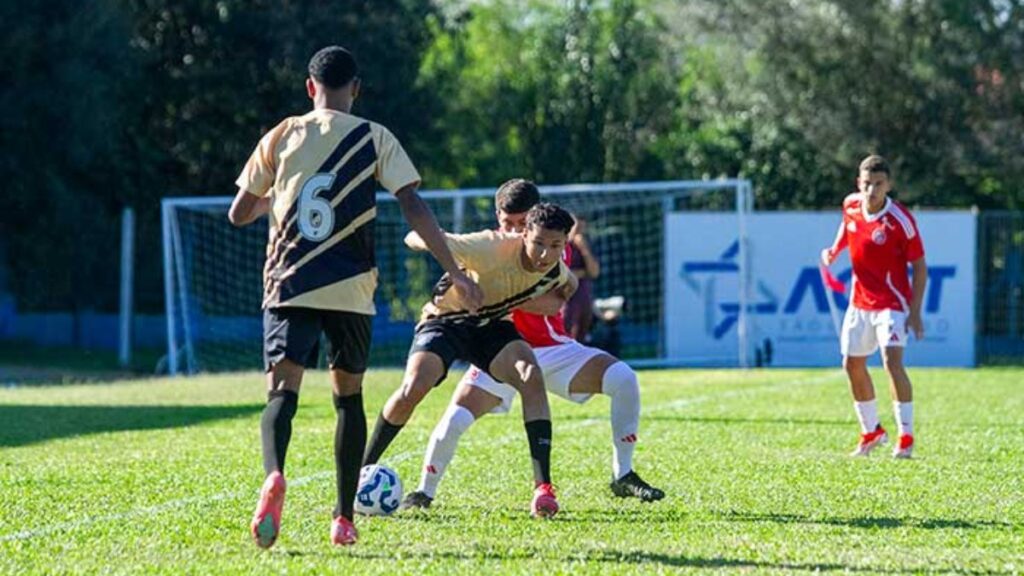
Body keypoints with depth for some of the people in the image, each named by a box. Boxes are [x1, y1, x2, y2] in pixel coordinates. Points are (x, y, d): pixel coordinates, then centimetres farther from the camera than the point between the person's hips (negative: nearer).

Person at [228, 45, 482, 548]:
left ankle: (274, 477, -39)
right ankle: (344, 519, 14)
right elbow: (413, 208, -6)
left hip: (289, 285, 0)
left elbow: (238, 214, 14)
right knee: (348, 394, 16)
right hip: (350, 289, 0)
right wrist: (455, 273, -3)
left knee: (282, 392, -8)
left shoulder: (281, 137, 8)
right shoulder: (375, 139, 3)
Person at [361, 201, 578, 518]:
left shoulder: (557, 272, -14)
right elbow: (426, 240, -35)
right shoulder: (495, 248, -33)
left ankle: (543, 486, -24)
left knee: (532, 378, -25)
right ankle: (363, 470, -2)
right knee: (412, 390, -25)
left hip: (493, 326, 4)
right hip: (446, 320, -4)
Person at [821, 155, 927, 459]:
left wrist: (915, 312, -19)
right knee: (853, 364, 13)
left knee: (892, 360, -23)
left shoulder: (900, 220, -19)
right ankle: (872, 432, 31)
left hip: (892, 303, -7)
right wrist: (833, 251, 3)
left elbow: (919, 266, -13)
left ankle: (906, 438, -18)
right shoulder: (850, 205, -3)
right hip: (860, 302, 7)